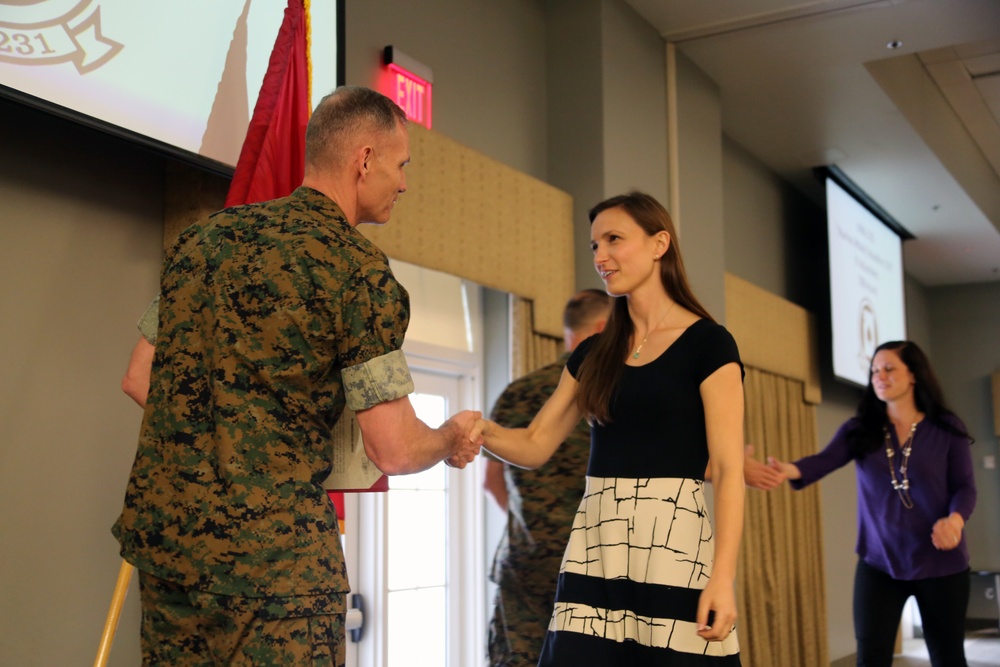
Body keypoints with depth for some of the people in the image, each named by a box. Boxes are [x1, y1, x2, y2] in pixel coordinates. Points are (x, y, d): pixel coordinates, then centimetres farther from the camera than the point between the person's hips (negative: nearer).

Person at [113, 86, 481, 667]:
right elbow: (394, 450, -12)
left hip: (160, 539, 7)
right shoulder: (360, 270, -12)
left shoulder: (203, 237, 9)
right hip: (273, 557, -7)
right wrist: (452, 440, 8)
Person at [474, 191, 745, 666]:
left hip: (673, 543, -5)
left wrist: (723, 577, -17)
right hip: (593, 546, 5)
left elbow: (728, 469, -8)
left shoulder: (707, 344, -2)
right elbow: (535, 445, 14)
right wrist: (484, 431, -8)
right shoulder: (593, 353, 15)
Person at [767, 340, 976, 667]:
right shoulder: (859, 430, 1)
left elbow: (964, 486, -2)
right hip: (878, 563, 1)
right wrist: (786, 468, -39)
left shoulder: (947, 428, -1)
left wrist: (954, 520, -25)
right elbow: (824, 461, -16)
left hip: (940, 563, -1)